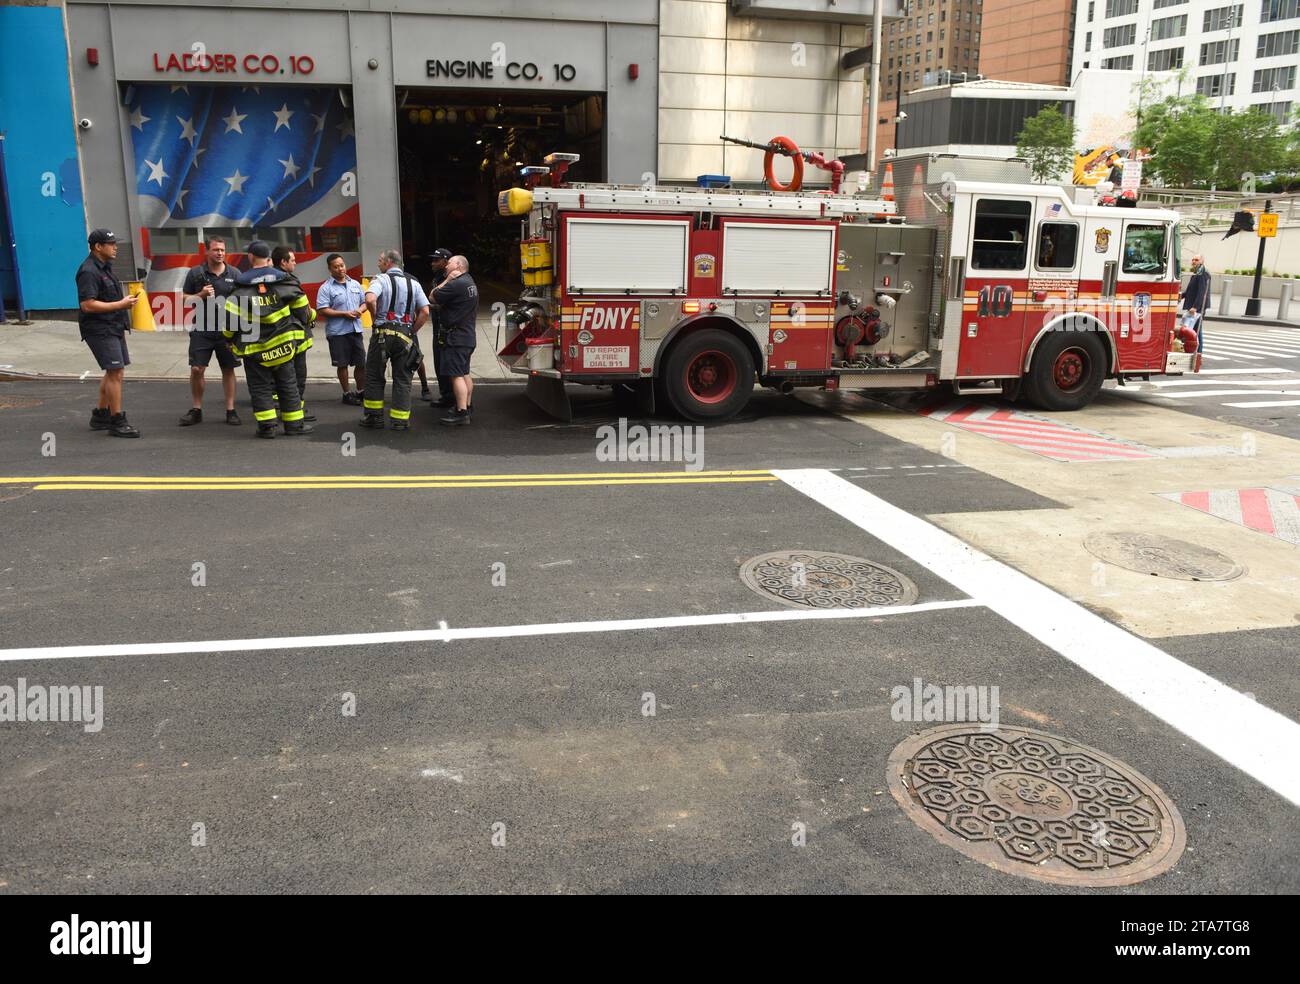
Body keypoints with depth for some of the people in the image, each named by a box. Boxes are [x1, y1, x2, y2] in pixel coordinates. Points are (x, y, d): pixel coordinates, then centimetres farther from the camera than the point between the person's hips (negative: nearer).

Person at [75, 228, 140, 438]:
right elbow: (88, 305, -23)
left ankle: (100, 415, 24)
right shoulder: (88, 271, -16)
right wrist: (120, 304, -20)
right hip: (100, 330, -10)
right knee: (116, 373, -12)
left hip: (113, 328, 10)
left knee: (113, 373, 15)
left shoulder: (105, 268, 17)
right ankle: (117, 422, -8)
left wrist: (125, 300, 16)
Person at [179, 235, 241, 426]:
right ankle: (196, 410, 9)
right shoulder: (195, 273, 2)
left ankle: (230, 411, 13)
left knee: (228, 370, 5)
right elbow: (184, 299, 7)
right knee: (196, 370, -3)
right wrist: (201, 295, -12)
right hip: (202, 330, 0)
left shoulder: (234, 274, 4)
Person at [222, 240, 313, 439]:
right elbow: (300, 304, 5)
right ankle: (294, 423, 13)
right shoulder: (283, 281, -1)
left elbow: (230, 314, -12)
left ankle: (266, 426, 1)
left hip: (254, 347, -2)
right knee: (288, 385, 11)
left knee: (260, 387, 5)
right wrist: (299, 325, 20)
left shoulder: (241, 288, -7)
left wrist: (230, 337, 2)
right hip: (282, 344, 2)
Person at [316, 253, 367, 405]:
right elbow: (322, 311, -14)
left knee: (361, 363, 10)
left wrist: (360, 310, -7)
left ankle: (361, 391, 25)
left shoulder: (355, 284, 11)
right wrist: (345, 314, -18)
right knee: (342, 364, 4)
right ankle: (347, 394, 16)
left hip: (356, 330, 5)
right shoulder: (326, 288, -7)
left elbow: (364, 302, 17)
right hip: (338, 332, -5)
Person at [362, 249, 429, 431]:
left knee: (374, 375, 10)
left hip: (383, 332, -3)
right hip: (405, 336, 3)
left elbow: (370, 300, -24)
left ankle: (374, 416, 11)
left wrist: (375, 317, -6)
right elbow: (425, 312, 1)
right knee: (402, 379, 7)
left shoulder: (381, 279, -4)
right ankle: (400, 420, 6)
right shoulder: (414, 283, 9)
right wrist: (412, 332, 7)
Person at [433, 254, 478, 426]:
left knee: (456, 375, -11)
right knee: (465, 373, 19)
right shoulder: (470, 282, 14)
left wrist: (447, 280, -6)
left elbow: (433, 296, -12)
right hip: (468, 335, 10)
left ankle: (461, 413, -14)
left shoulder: (456, 284, -18)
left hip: (457, 337, -10)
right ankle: (468, 406, 28)